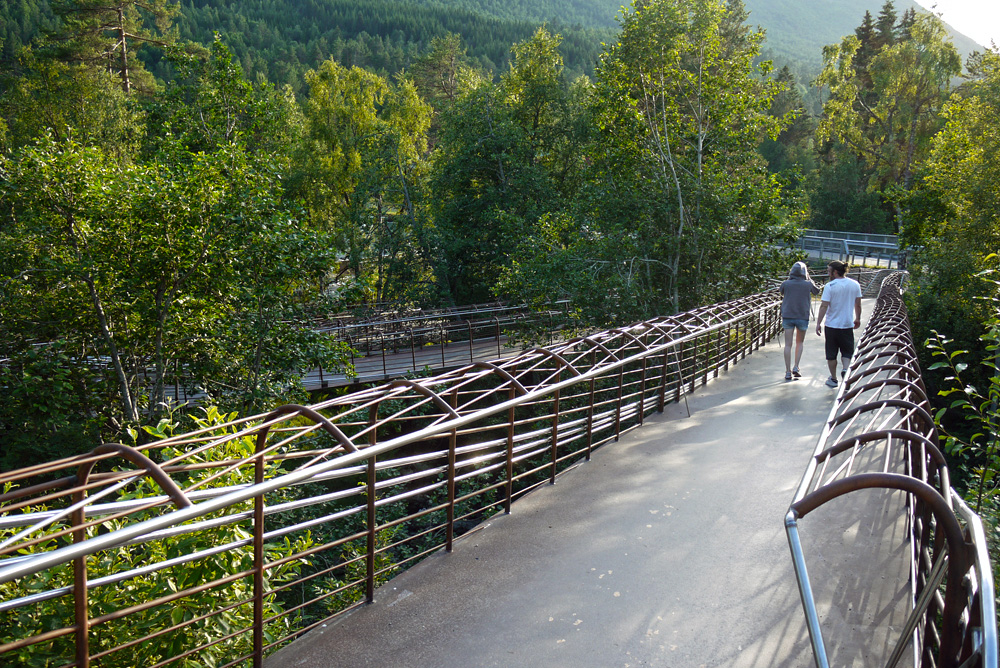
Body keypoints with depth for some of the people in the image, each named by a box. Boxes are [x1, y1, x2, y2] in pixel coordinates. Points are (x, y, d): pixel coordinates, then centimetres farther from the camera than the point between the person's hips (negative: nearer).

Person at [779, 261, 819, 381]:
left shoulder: (786, 284, -5)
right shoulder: (808, 284, -6)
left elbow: (780, 291, 17)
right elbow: (817, 291, 14)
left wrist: (789, 279, 19)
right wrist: (809, 279, 20)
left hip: (787, 317, 0)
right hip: (802, 317, 0)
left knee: (788, 345, 2)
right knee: (799, 343, 17)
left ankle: (788, 372, 0)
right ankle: (796, 368, 6)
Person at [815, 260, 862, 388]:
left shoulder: (830, 286, -13)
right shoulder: (855, 285, 1)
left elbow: (824, 306, -15)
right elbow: (858, 305, 9)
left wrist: (818, 323, -9)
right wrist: (857, 319, 22)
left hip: (832, 325, -3)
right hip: (848, 325, 3)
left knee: (831, 354, 11)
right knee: (847, 351, 15)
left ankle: (833, 379, 19)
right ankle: (845, 369, -12)